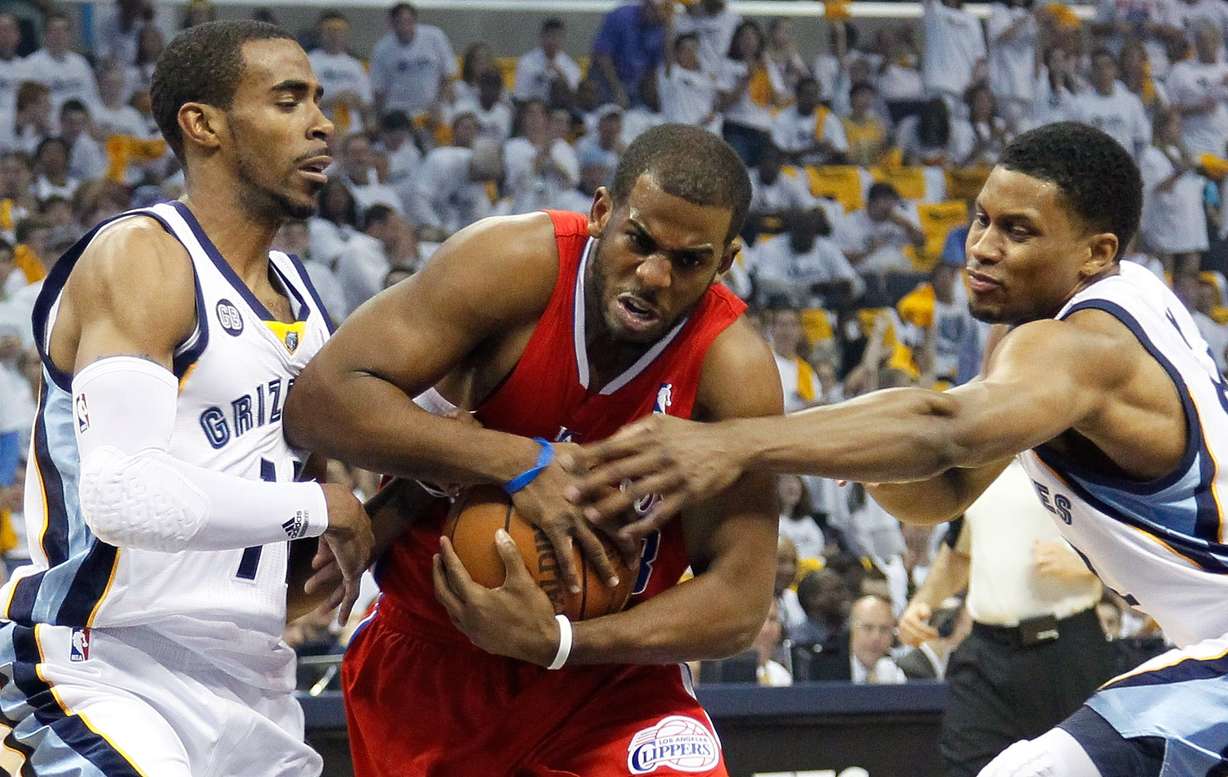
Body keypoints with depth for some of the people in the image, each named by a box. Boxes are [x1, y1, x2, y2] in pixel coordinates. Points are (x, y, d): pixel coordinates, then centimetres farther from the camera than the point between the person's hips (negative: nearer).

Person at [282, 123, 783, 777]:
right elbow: (317, 403, -26)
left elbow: (738, 601, -20)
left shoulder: (734, 371, -18)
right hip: (426, 664, 0)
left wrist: (555, 642, -34)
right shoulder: (512, 267, -20)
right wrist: (519, 464, -34)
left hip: (606, 675, 0)